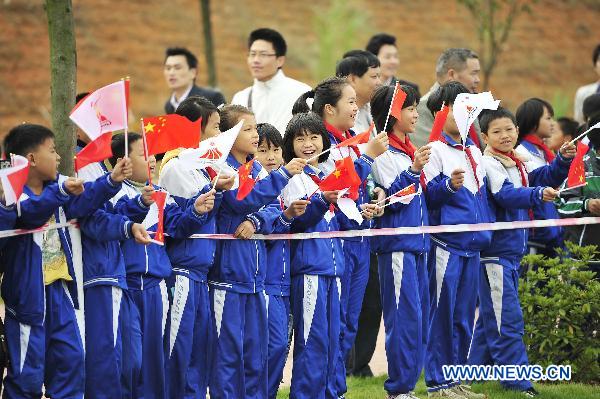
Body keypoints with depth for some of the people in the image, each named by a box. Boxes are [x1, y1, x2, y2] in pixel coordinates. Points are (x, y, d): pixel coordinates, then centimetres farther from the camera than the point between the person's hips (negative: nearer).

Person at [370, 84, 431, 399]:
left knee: (420, 316, 9)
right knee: (405, 315, -10)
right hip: (396, 245, -9)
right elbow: (392, 196, -18)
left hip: (417, 243, 9)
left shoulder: (410, 151, 16)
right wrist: (413, 170, -28)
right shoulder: (383, 153, -10)